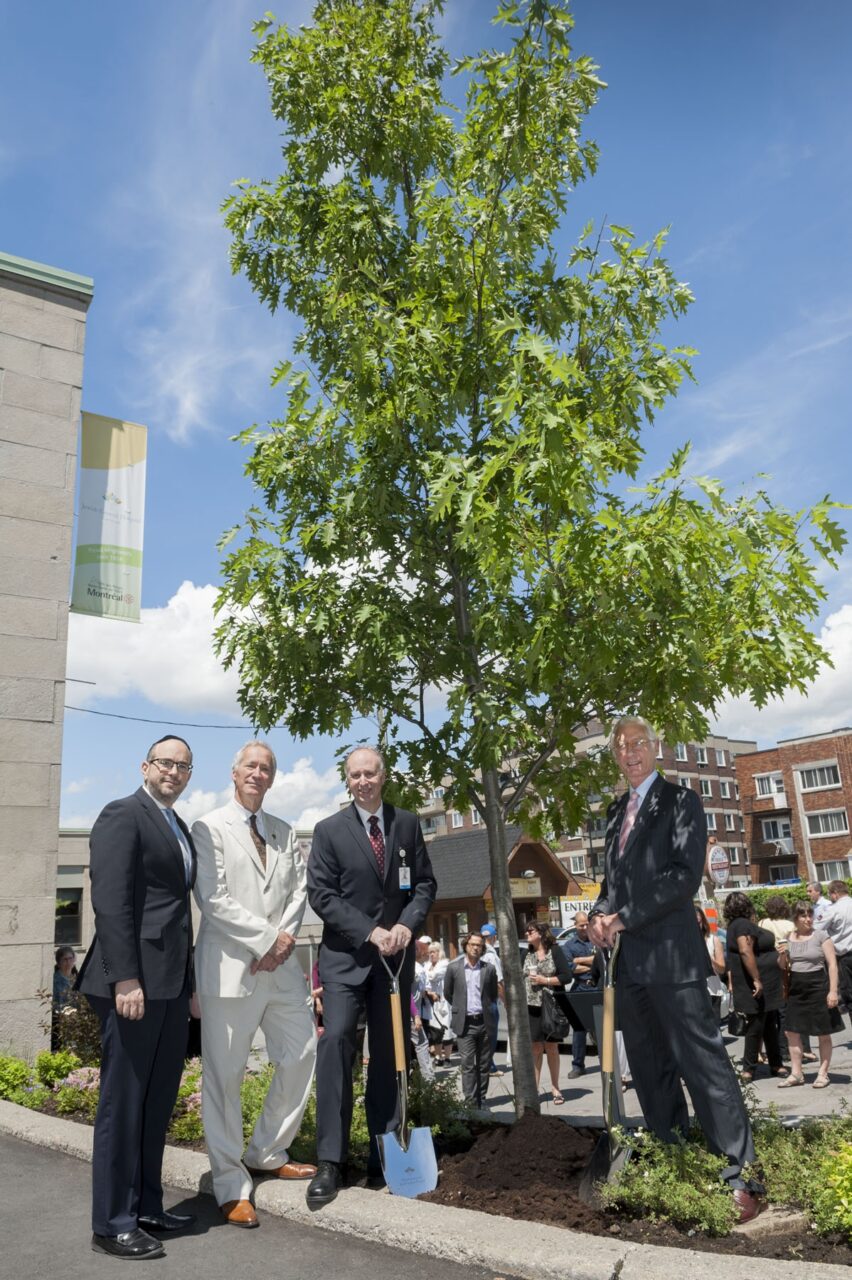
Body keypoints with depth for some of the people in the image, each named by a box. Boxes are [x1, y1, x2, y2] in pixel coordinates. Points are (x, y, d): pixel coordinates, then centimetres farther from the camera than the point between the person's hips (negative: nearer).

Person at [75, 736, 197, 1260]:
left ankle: (147, 1208, 27)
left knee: (158, 1101, 15)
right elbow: (110, 901, -16)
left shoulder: (181, 828, 17)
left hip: (172, 982, 8)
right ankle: (113, 1224, 14)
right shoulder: (122, 815, -8)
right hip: (135, 980, -8)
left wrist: (190, 981, 14)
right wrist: (125, 980, -22)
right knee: (123, 1103, 2)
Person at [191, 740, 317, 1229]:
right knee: (224, 1075, 0)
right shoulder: (210, 828, -4)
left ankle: (267, 1153, 30)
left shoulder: (286, 833, 14)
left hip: (282, 966, 6)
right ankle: (232, 1185, 14)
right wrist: (266, 938, -13)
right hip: (230, 967, -6)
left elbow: (300, 891, 9)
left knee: (302, 1056, 11)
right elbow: (213, 899, -12)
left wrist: (283, 938, -7)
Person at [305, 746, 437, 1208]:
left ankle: (385, 1154, 15)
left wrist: (407, 925, -11)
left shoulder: (408, 824, 5)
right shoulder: (329, 830, -3)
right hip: (345, 955, -3)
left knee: (390, 1051, 6)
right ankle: (330, 1162, -8)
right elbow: (321, 895, -7)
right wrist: (370, 933, -15)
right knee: (336, 1040, -15)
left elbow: (425, 884, 7)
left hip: (396, 954, 3)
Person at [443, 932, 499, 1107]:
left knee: (483, 1065, 8)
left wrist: (488, 1010, 10)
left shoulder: (489, 969, 3)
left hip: (484, 1022, 2)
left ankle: (481, 1101, 17)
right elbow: (448, 993, 9)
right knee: (468, 1065, -4)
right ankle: (471, 1102, -1)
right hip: (465, 1024, -2)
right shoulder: (453, 967, -1)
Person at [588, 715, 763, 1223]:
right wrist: (601, 914, 0)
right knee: (650, 1066, 13)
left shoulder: (680, 800, -3)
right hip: (629, 957, 7)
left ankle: (742, 1176, -1)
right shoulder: (617, 811, 17)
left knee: (702, 1059, -7)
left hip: (670, 952, -7)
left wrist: (624, 917, -14)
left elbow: (685, 874, -13)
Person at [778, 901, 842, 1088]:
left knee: (823, 1034, 6)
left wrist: (833, 990, -15)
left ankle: (823, 1073, 18)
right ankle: (796, 1074, 16)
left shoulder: (821, 936, -7)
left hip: (818, 987, -4)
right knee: (792, 1032, 5)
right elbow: (783, 967, 15)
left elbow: (832, 964, -8)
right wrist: (782, 957, -7)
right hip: (796, 988, 4)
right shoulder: (787, 938, 6)